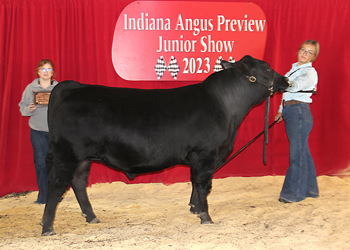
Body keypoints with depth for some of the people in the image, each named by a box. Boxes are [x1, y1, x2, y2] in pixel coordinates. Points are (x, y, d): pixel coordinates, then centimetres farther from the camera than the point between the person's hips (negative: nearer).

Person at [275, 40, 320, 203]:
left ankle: (294, 192, 0)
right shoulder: (294, 69, 18)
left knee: (297, 153, -6)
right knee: (303, 151, 14)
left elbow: (294, 86, -27)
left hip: (299, 113, -9)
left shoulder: (310, 73, -9)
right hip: (290, 112, 9)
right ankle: (309, 188, 23)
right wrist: (281, 111, 24)